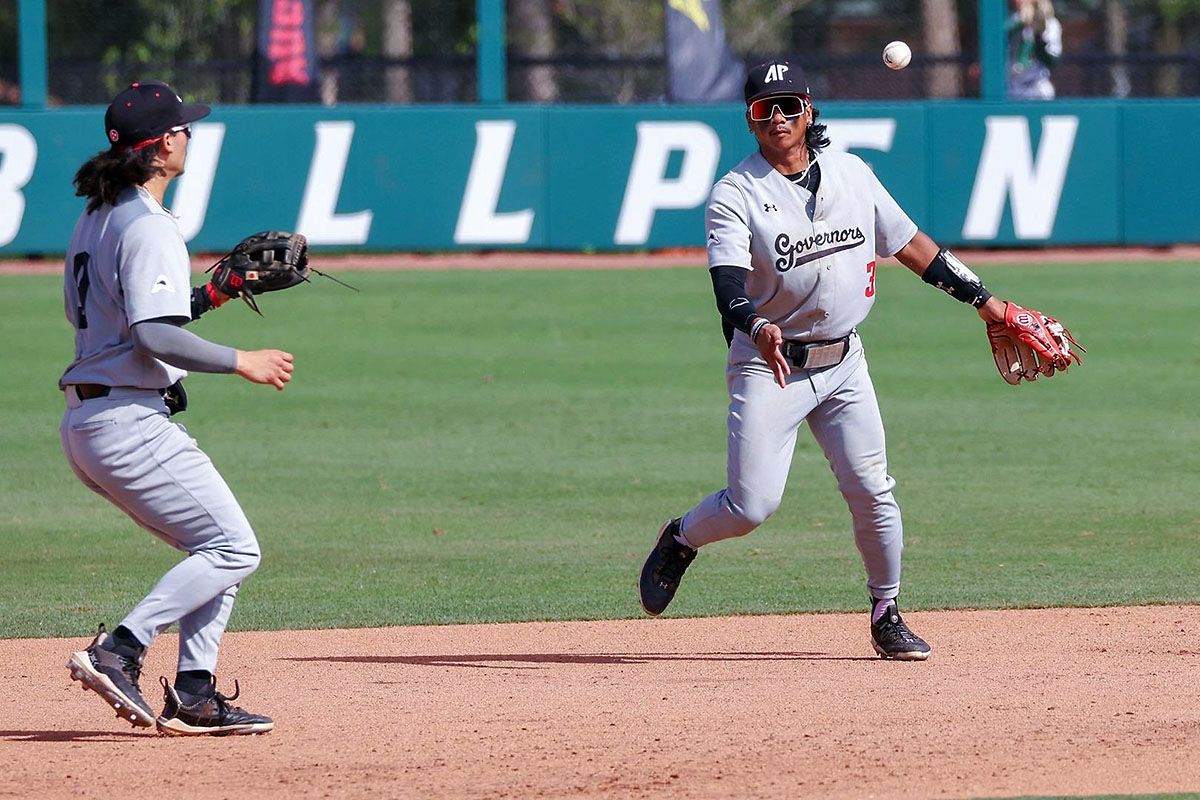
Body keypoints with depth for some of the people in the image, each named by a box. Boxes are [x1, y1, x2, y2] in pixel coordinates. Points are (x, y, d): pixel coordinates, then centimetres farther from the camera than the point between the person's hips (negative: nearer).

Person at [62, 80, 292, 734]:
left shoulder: (92, 221, 16)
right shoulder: (148, 227, -15)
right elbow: (155, 337, -24)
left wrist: (211, 295, 19)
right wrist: (242, 362, -15)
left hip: (84, 426, 10)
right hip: (130, 424, -10)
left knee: (217, 548, 16)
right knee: (233, 549, -6)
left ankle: (194, 694, 8)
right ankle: (118, 651, -16)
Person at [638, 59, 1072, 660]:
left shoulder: (852, 175, 4)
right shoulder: (736, 195, -10)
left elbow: (912, 246, 12)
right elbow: (728, 282, -24)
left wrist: (986, 302, 11)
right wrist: (759, 328, -46)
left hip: (843, 364, 4)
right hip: (769, 365, -4)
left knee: (872, 493, -3)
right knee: (752, 504, -11)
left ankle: (887, 616, 14)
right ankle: (681, 539, 20)